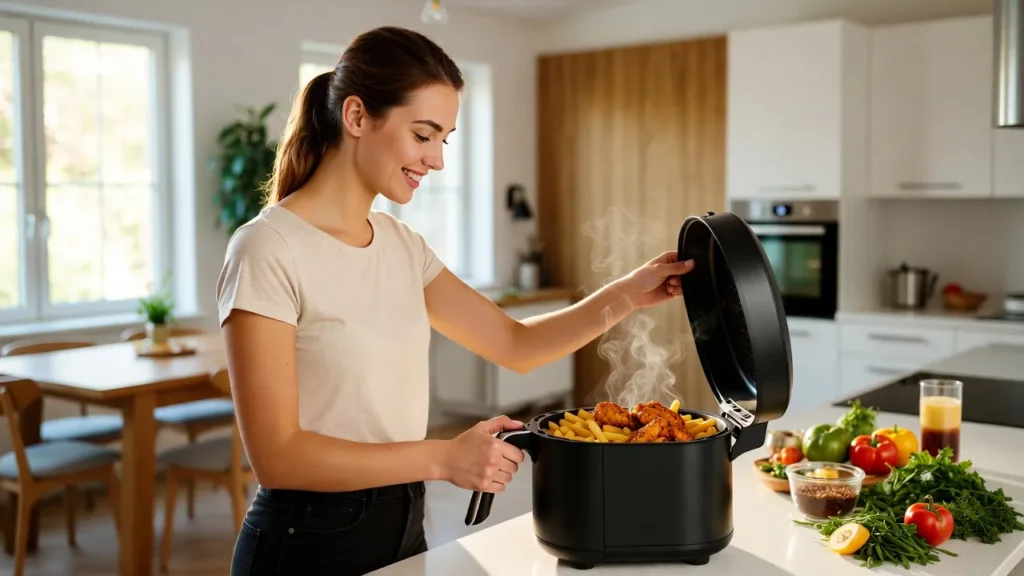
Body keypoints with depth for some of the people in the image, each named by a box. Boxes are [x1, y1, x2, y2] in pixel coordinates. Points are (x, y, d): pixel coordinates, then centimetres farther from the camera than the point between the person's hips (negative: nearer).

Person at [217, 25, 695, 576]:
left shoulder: (401, 244, 4)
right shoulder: (269, 249, -18)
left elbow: (516, 344, 7)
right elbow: (277, 455, -20)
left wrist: (626, 294, -6)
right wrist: (442, 458, -24)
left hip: (403, 528, 7)